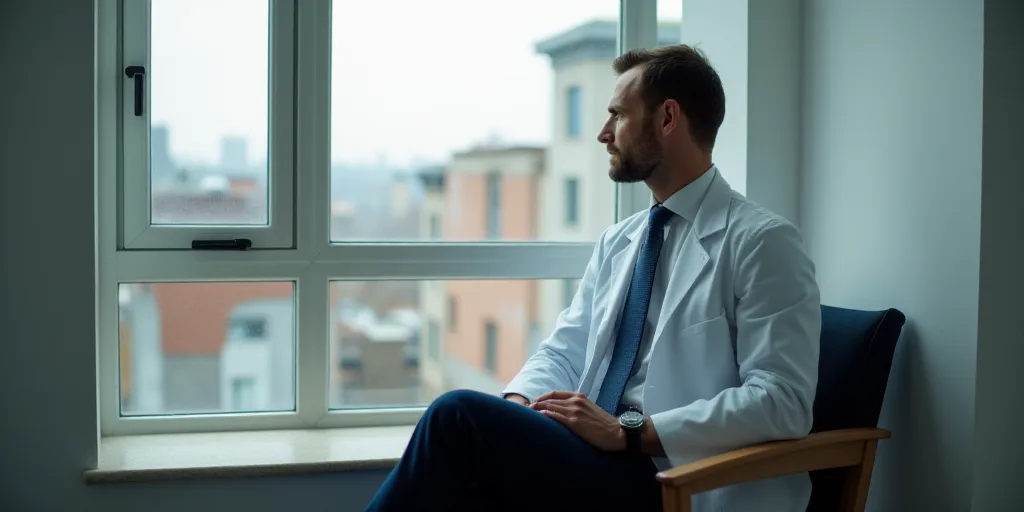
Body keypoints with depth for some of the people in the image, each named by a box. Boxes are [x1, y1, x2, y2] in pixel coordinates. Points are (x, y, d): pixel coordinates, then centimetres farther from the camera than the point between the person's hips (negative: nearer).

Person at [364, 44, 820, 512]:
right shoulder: (616, 243, 19)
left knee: (460, 416, -24)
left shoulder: (763, 242, -4)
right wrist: (519, 403, -7)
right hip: (594, 461, 6)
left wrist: (627, 431, -19)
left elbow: (781, 402, -13)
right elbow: (563, 351, 17)